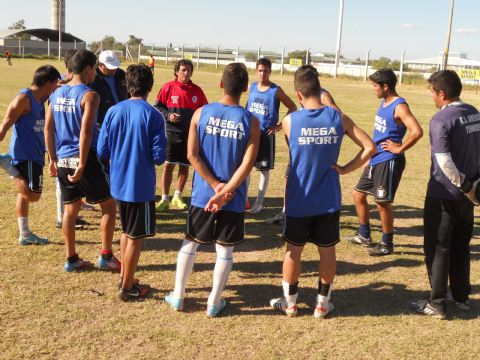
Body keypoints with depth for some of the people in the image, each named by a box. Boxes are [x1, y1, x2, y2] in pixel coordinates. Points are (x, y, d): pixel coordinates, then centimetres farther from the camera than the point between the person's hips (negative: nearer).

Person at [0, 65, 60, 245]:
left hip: (34, 155, 10)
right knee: (32, 195, -11)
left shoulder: (40, 99, 11)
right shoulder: (24, 98, -14)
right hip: (25, 156, -9)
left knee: (25, 194, 14)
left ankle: (25, 234, 22)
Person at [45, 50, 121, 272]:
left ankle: (71, 259, 20)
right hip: (85, 159, -7)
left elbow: (48, 129, 11)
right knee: (109, 206, 8)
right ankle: (106, 256, 10)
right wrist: (82, 165, -18)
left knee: (70, 209, 15)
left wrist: (53, 159, 17)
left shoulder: (57, 94, 10)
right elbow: (85, 132, -19)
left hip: (62, 161, 7)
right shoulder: (89, 95, -12)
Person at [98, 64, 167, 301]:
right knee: (136, 237, 7)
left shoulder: (113, 111, -1)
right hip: (141, 186, -5)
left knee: (127, 231, 23)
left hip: (118, 184, 5)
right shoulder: (153, 115, -14)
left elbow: (102, 151, 1)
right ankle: (127, 288, 17)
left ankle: (124, 276, 33)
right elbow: (159, 157, -15)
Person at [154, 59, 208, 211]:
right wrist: (168, 116, -12)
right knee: (168, 165, -3)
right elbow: (157, 106, 3)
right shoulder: (168, 87, -2)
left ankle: (177, 197, 26)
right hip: (172, 132, -2)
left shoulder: (197, 90, 4)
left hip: (190, 134, 2)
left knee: (184, 166, 9)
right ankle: (165, 199, 7)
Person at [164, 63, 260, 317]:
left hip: (202, 194, 1)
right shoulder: (250, 122, -7)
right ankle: (214, 302, 20)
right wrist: (225, 192, -13)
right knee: (225, 249, 12)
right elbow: (247, 164, -14)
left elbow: (192, 155, -9)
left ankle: (177, 296, 25)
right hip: (234, 199, -1)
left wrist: (216, 186, -8)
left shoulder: (201, 113, -5)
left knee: (190, 243, 17)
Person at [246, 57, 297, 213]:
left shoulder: (276, 90, -9)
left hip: (265, 134, -4)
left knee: (264, 169, 5)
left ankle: (259, 202, 17)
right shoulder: (252, 87, 5)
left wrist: (280, 126, -7)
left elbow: (292, 107, -3)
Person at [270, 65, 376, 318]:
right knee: (327, 251, 14)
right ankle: (322, 304, 25)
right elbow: (370, 147, -6)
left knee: (293, 251, 13)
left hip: (298, 201, -1)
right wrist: (345, 169, -1)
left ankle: (290, 302, 26)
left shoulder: (290, 121, -11)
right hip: (328, 201, 1)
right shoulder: (338, 118, -7)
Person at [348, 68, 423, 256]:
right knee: (358, 194, 14)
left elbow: (417, 132, -29)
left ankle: (387, 244, 15)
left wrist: (399, 149, -19)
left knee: (383, 203, -1)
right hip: (375, 160, 10)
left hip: (388, 162, -9)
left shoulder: (399, 106, -17)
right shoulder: (384, 103, 11)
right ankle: (364, 235, 29)